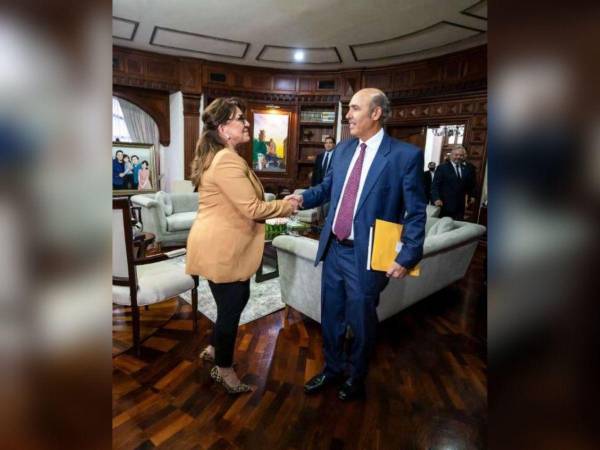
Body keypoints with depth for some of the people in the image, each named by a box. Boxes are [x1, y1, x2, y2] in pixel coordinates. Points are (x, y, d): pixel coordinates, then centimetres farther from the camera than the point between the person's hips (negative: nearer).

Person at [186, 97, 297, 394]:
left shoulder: (219, 157, 15)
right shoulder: (227, 161, -21)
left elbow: (239, 206, 15)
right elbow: (252, 208, -24)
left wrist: (279, 208, 7)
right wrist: (285, 206, -8)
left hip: (222, 245, 10)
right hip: (220, 248, -10)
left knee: (236, 299, 22)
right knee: (231, 305, 6)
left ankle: (214, 349, 42)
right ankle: (223, 368, 29)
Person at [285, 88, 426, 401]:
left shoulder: (406, 155, -11)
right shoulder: (343, 149, 7)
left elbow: (416, 213, -10)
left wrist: (407, 257, -15)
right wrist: (304, 198, -3)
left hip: (366, 255, -5)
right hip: (334, 248, 6)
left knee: (360, 321, 14)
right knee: (330, 316, 20)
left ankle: (356, 377, 42)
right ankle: (332, 369, 46)